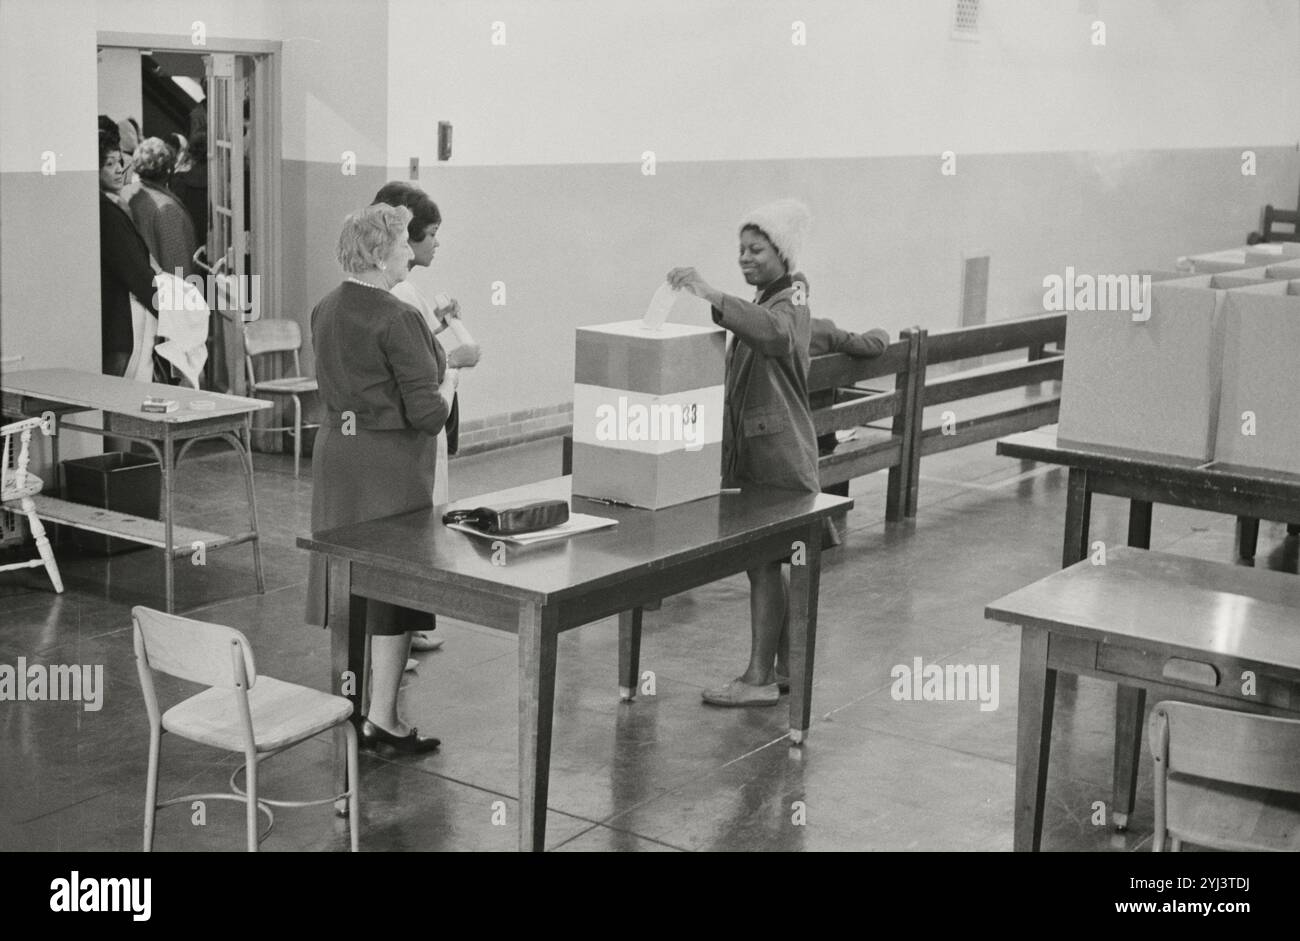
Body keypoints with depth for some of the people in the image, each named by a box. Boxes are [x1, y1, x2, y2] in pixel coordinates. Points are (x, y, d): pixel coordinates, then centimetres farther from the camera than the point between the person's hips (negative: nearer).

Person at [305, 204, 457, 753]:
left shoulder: (325, 311, 6)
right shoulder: (399, 321, -19)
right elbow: (428, 415, -21)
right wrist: (446, 384, 0)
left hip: (335, 450, 8)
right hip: (388, 464, -8)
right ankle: (382, 720, 5)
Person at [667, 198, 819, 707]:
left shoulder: (789, 307, -11)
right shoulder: (762, 304, 18)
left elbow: (773, 333, -36)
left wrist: (711, 295, -45)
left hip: (778, 457, -9)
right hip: (750, 452, 9)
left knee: (763, 562, -8)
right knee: (768, 562, 12)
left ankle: (759, 678, -5)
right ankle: (785, 666, 21)